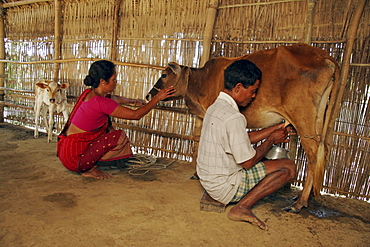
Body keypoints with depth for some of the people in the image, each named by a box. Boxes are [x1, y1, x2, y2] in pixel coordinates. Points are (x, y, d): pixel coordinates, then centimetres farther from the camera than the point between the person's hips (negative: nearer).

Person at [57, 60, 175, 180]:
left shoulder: (89, 93, 5)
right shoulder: (100, 102, -24)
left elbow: (116, 99, 27)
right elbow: (136, 115, -18)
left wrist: (134, 101, 43)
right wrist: (157, 98, -8)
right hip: (73, 157, -9)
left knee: (108, 128, 18)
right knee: (119, 136, -15)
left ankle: (91, 166, 13)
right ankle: (90, 169, -2)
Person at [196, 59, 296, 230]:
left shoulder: (215, 107, 5)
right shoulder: (233, 118, -25)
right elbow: (248, 162, -17)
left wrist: (274, 129, 13)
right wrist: (271, 140, -3)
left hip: (208, 178, 9)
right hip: (223, 186, -9)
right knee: (288, 167, -4)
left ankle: (242, 206, 13)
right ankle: (242, 207, -5)